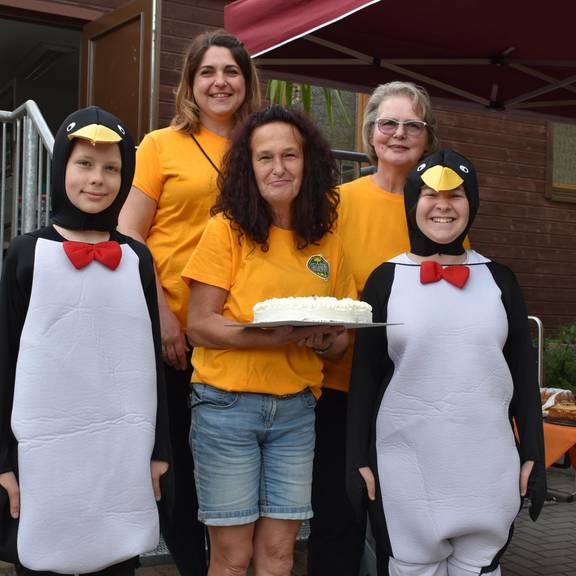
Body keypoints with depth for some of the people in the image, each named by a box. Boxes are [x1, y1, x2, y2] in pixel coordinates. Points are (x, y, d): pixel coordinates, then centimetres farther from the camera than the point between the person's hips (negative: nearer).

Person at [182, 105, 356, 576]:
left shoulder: (326, 242, 8)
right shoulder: (227, 230, -5)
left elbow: (342, 338, 13)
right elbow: (200, 325, -9)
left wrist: (325, 341, -11)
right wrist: (279, 336, -22)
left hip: (296, 409, 4)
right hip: (228, 402, -3)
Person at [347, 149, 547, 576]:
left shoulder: (499, 280, 6)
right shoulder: (386, 279, 2)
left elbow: (524, 375, 9)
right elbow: (365, 376, 2)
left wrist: (534, 455, 5)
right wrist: (359, 460, -1)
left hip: (489, 464, 2)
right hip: (407, 464, -1)